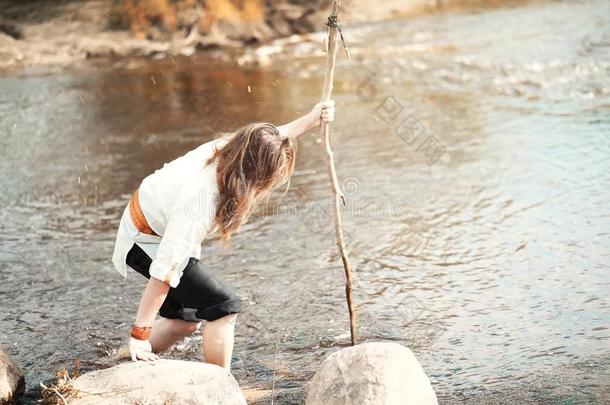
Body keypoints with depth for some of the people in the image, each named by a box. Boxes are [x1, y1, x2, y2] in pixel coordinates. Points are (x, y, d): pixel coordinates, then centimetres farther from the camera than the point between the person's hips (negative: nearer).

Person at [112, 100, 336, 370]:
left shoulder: (227, 149, -17)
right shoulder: (201, 199, -39)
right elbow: (165, 271, -36)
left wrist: (311, 120, 8)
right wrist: (140, 334, -32)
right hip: (146, 243, -9)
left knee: (186, 319, 18)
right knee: (224, 304, -14)